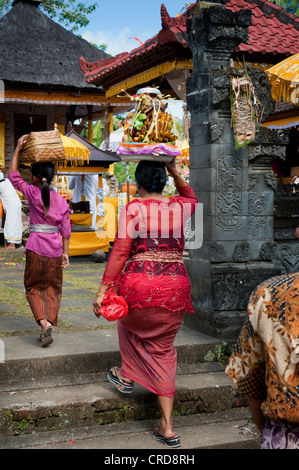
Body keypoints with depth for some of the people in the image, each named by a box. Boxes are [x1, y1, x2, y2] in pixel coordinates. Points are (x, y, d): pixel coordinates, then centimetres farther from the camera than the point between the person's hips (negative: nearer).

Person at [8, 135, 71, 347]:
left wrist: (18, 149, 4)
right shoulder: (62, 201, 2)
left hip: (36, 248, -3)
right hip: (55, 250, 3)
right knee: (53, 290, 13)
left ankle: (44, 323, -11)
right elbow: (66, 230, 3)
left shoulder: (33, 193, -7)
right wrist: (65, 253, 10)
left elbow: (13, 175, 2)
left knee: (34, 288, 10)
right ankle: (48, 328, 10)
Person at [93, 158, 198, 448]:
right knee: (163, 350, 15)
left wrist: (103, 290, -7)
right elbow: (191, 197, 35)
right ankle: (167, 427, 12)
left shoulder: (133, 209, -2)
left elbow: (120, 251, -9)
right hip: (176, 287, 4)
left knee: (128, 323, 32)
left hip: (139, 286, -3)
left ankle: (126, 376, 46)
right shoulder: (179, 207, 9)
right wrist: (175, 172, 27)